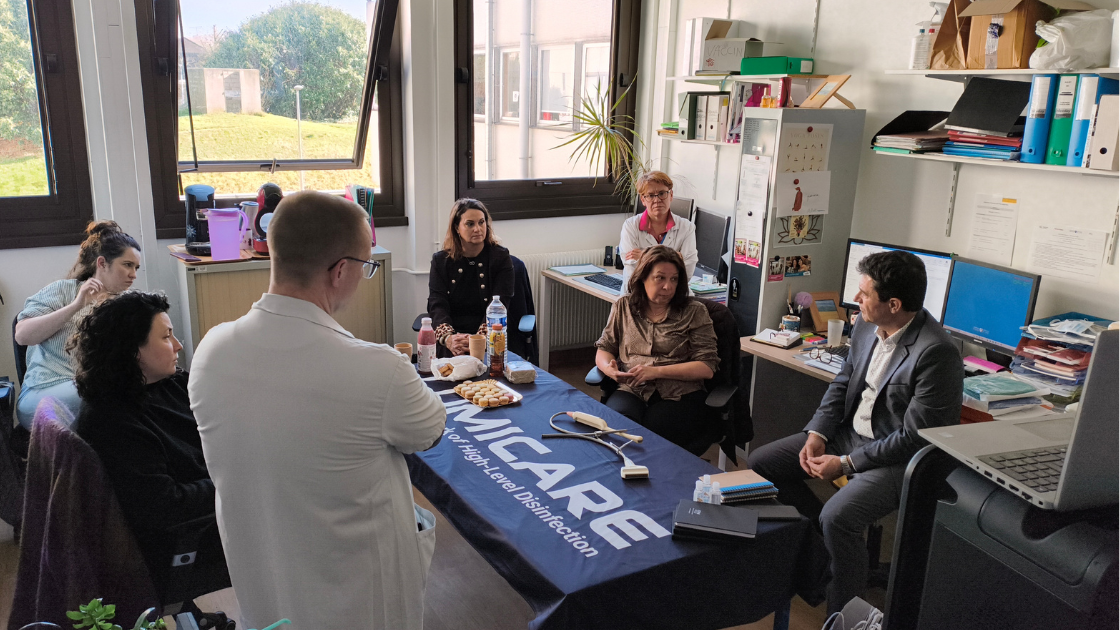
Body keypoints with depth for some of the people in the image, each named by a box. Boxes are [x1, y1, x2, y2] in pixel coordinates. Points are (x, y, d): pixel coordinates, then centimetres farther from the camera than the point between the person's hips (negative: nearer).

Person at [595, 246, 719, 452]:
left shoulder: (694, 312, 6)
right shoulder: (624, 307, 15)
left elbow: (707, 367, -1)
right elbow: (604, 348, 20)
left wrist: (657, 371, -11)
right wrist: (609, 367, -6)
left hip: (679, 396, -2)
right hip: (631, 390, 2)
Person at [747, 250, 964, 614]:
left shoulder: (935, 352, -26)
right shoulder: (866, 325, -2)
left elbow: (915, 438, -22)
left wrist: (846, 463, -19)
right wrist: (816, 435, -3)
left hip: (900, 457, -8)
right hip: (850, 431, 9)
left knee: (837, 516, -31)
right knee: (760, 464, 5)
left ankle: (842, 613, -5)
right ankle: (820, 544, 22)